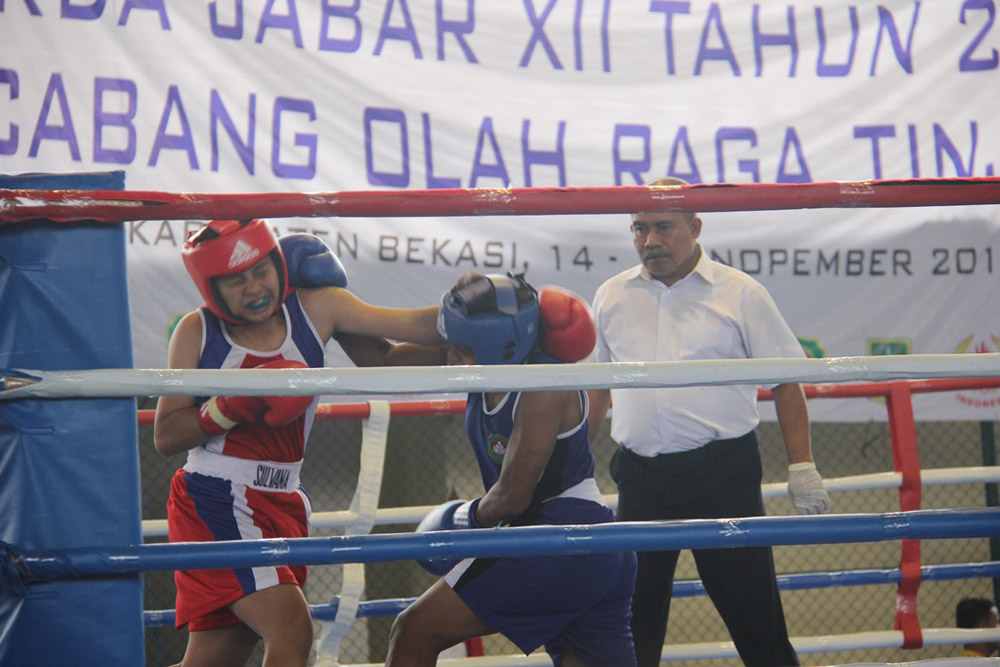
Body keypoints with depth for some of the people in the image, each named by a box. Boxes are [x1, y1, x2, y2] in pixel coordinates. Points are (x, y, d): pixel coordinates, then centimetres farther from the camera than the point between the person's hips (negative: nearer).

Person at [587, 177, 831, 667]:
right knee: (633, 613, 6)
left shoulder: (739, 293, 1)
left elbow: (785, 382, 2)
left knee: (753, 611, -2)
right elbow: (595, 391, 21)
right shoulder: (612, 297, 11)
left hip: (722, 473, -3)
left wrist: (802, 467, -4)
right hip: (640, 475, 3)